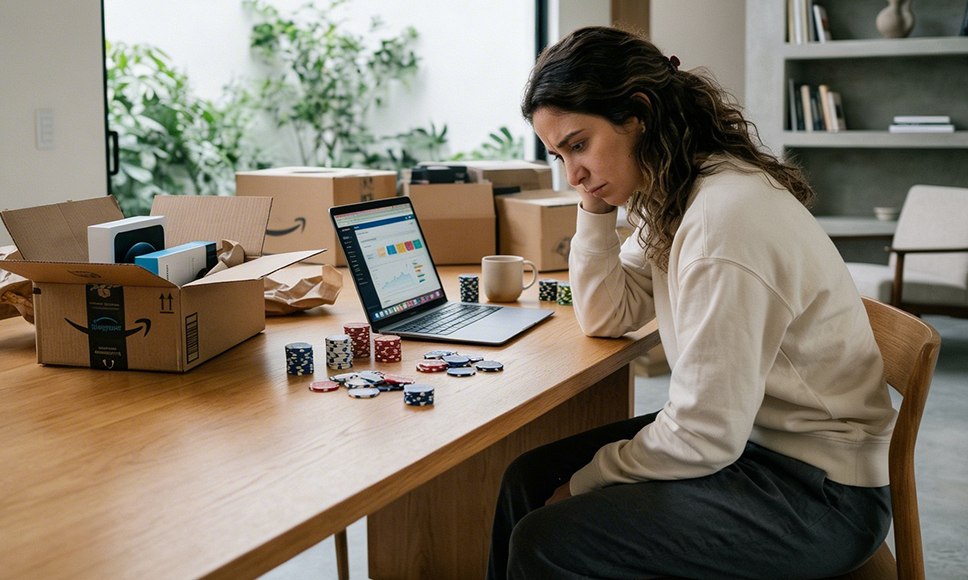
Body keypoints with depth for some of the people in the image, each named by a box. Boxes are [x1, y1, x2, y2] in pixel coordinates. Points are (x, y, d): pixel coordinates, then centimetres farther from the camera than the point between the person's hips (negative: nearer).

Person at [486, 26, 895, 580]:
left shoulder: (725, 221, -28)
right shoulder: (672, 197, 3)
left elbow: (703, 436, -24)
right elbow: (607, 317, 11)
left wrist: (584, 483, -10)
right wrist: (598, 207, -2)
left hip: (817, 493, -9)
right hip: (744, 433, 9)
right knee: (529, 479, 5)